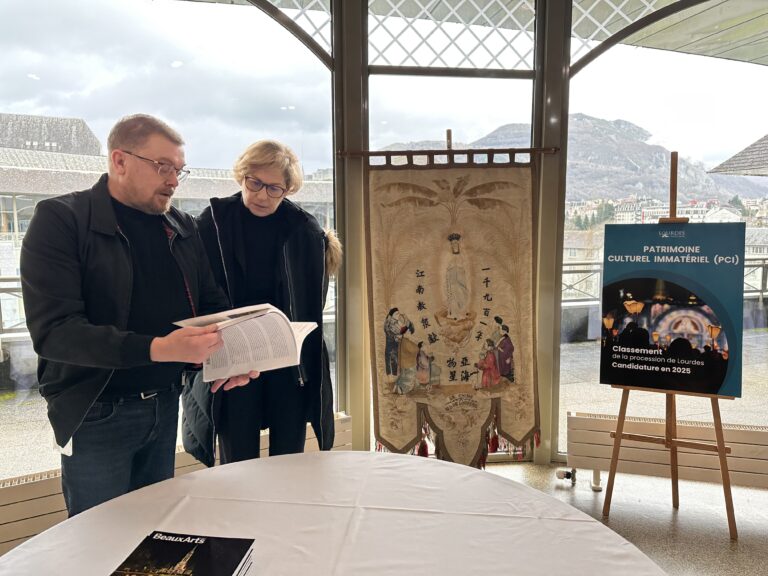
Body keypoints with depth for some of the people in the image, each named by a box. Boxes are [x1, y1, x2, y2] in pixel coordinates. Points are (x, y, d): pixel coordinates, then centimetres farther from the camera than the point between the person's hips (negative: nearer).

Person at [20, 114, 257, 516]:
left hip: (166, 406, 5)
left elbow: (211, 302, 11)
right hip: (97, 413, -5)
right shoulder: (60, 220, -12)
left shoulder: (182, 228, 6)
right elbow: (52, 331, -21)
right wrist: (156, 349, -33)